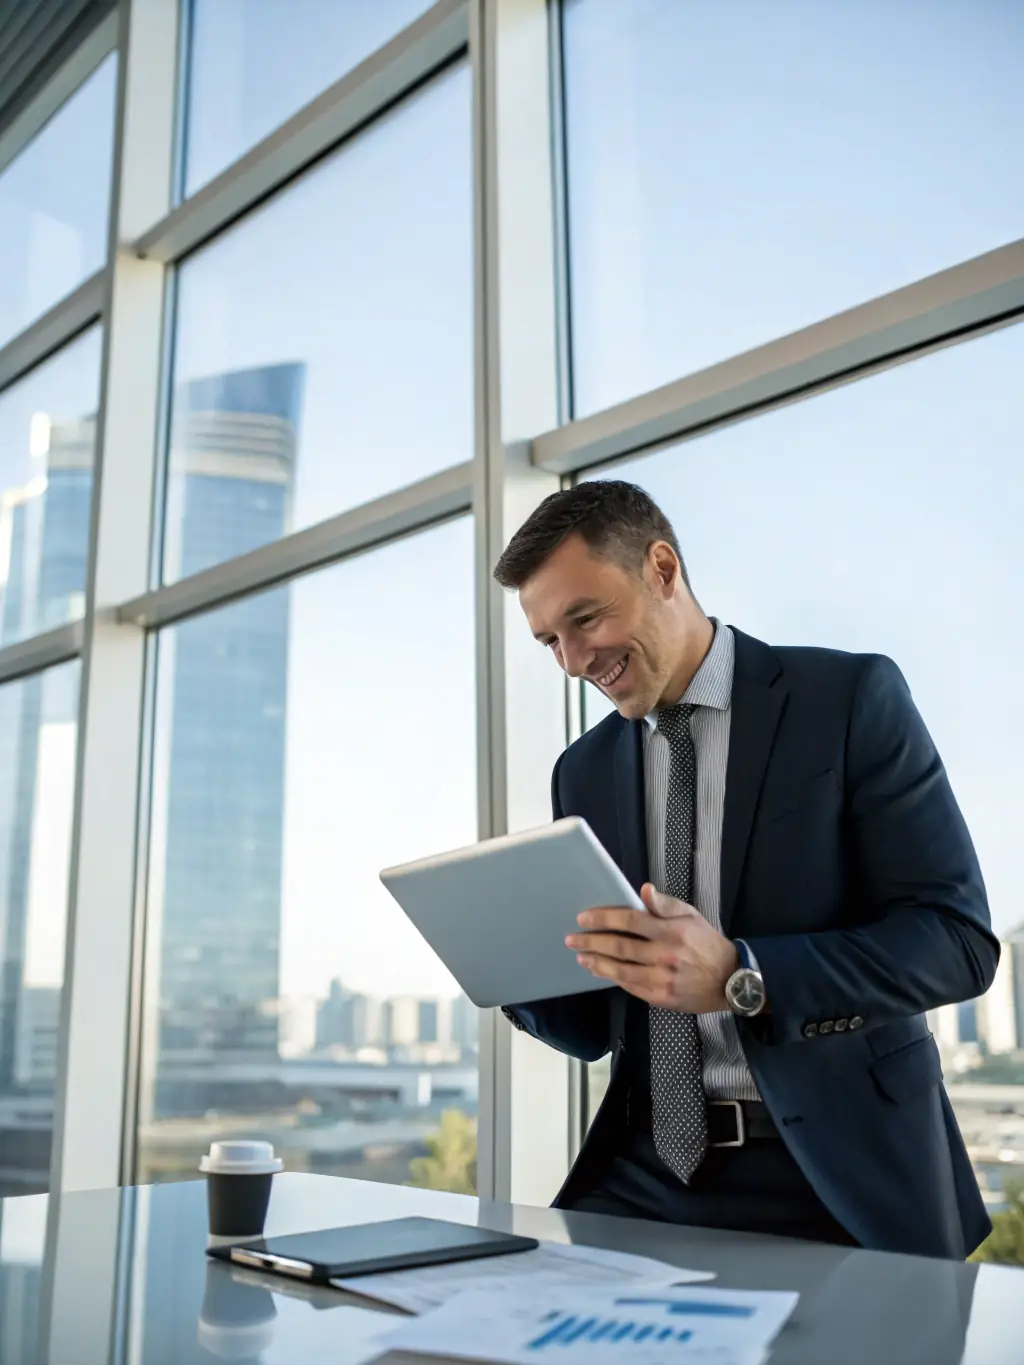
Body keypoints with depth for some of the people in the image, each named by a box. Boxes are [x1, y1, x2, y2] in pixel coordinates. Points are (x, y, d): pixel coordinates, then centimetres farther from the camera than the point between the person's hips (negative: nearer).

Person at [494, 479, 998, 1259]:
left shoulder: (852, 697, -5)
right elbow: (596, 1025, 13)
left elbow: (960, 937, -12)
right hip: (651, 1170, 4)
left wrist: (738, 978, -26)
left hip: (842, 1172, -3)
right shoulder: (583, 772, 10)